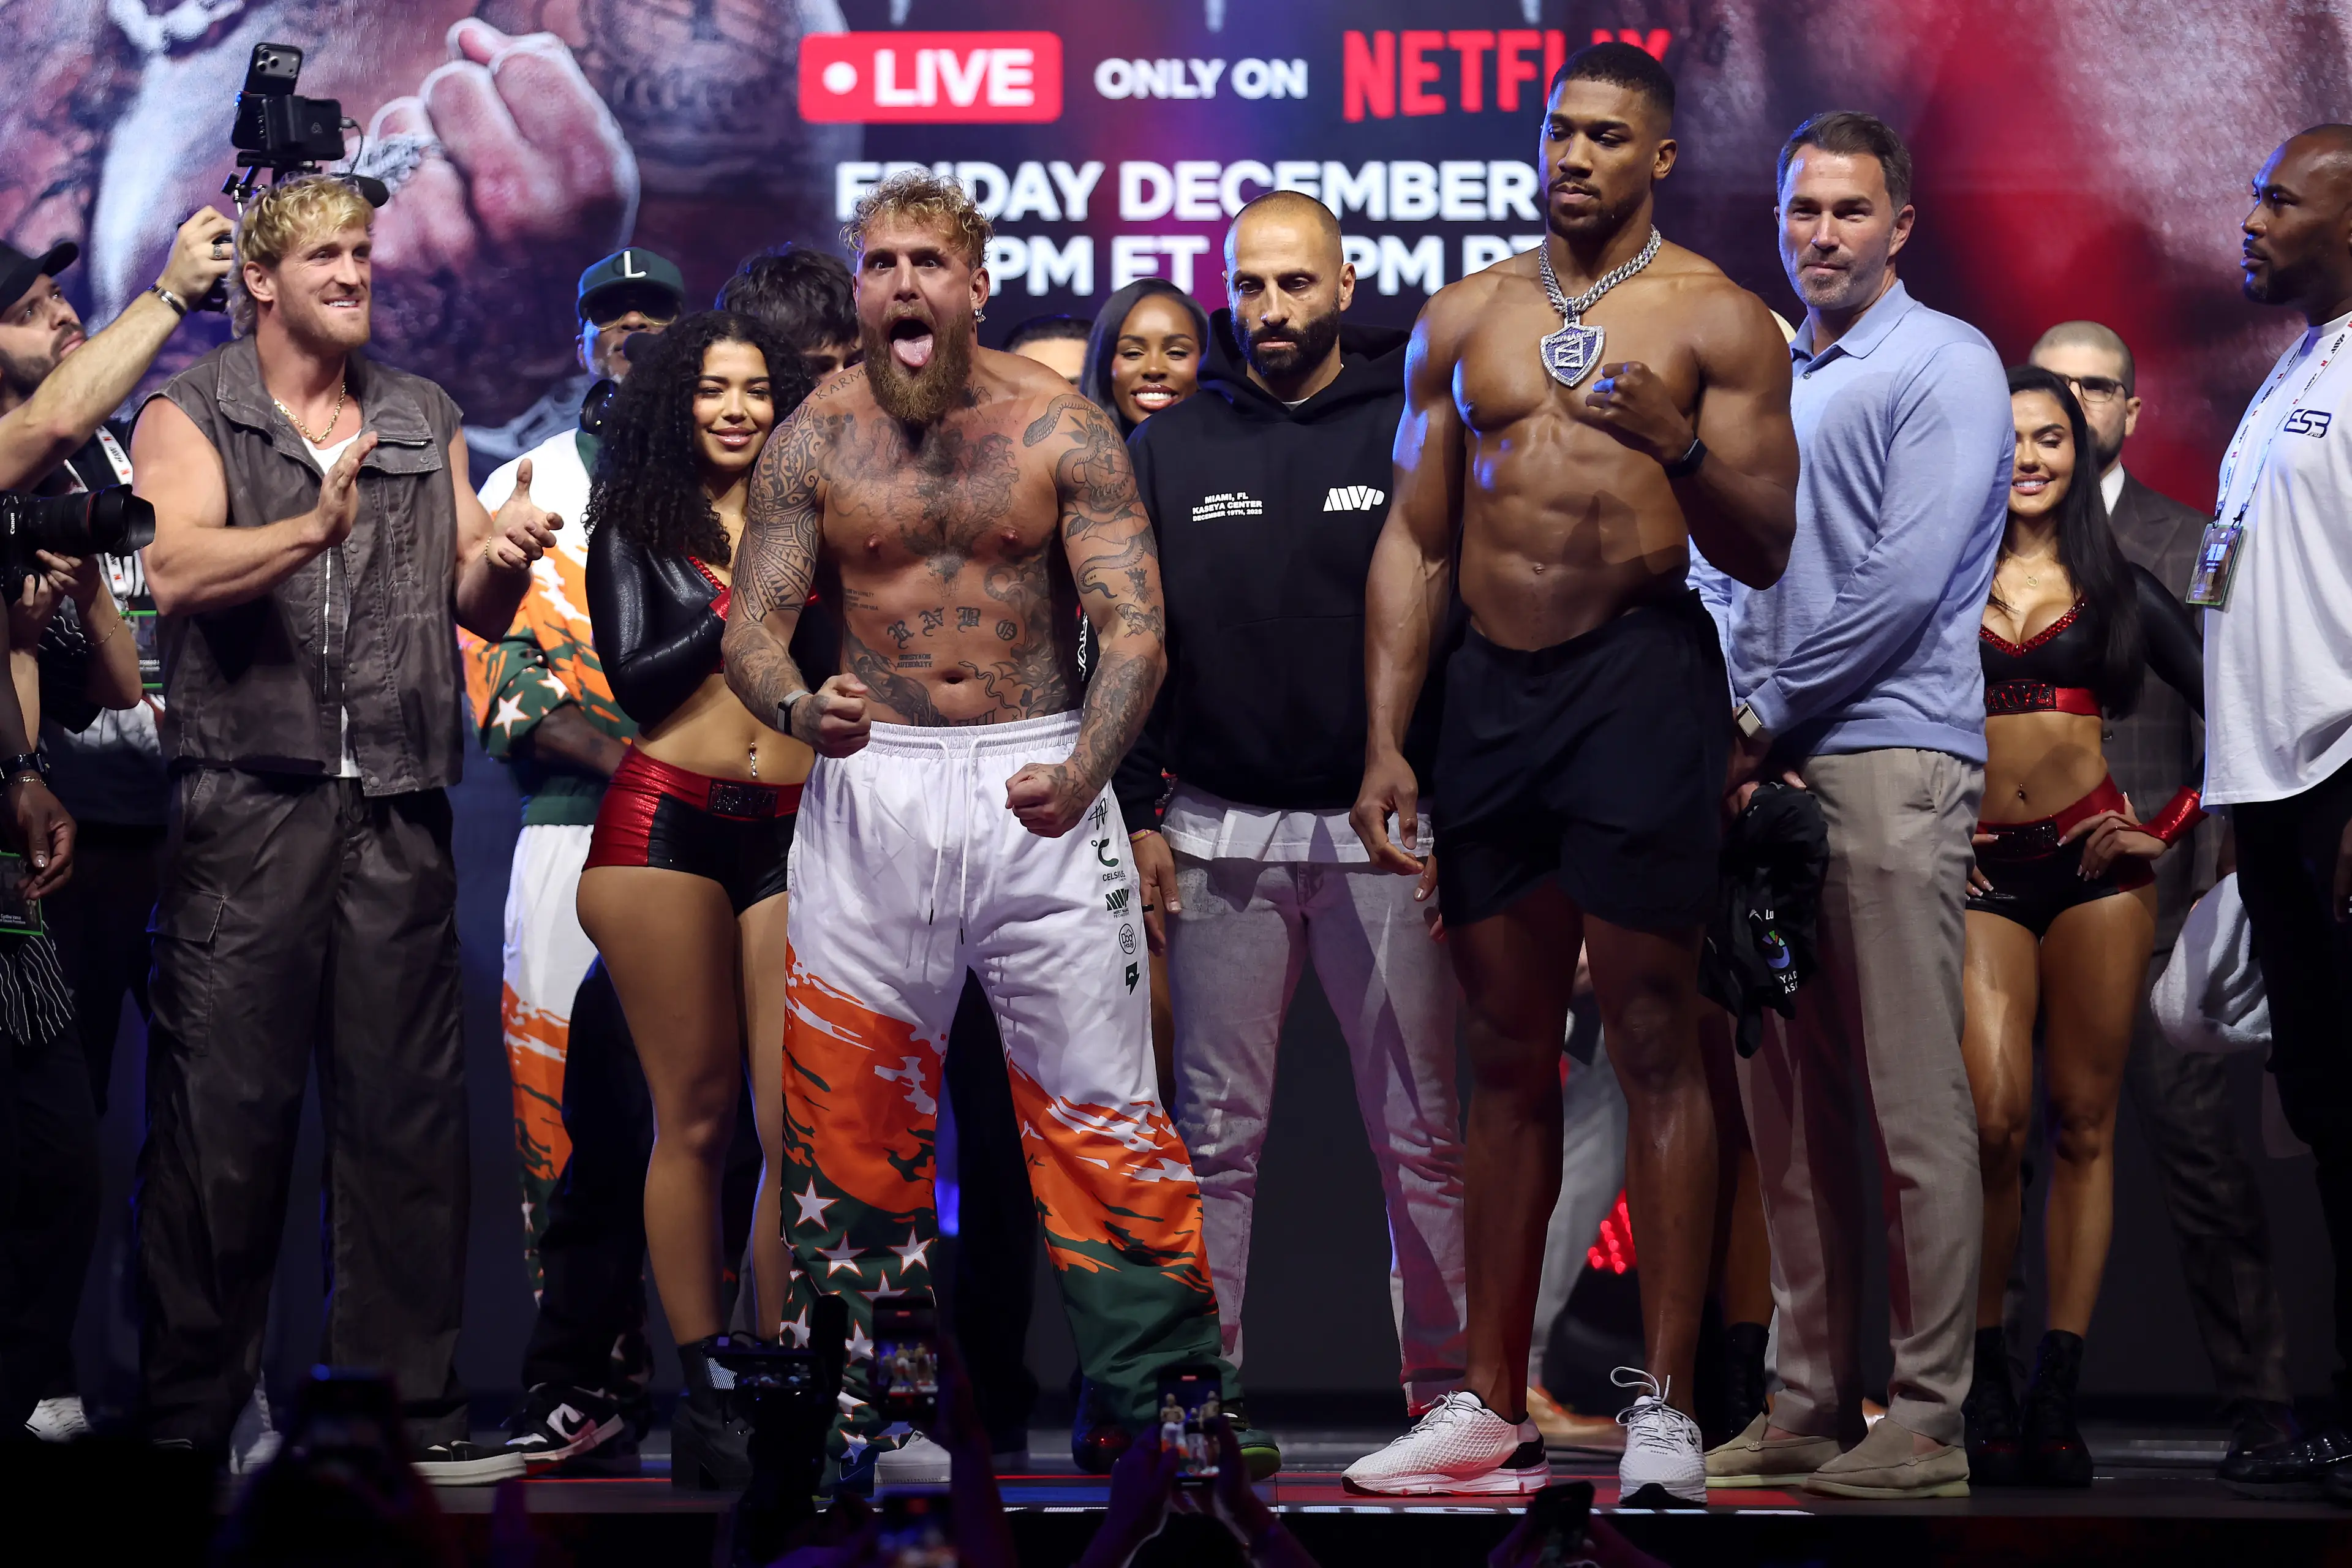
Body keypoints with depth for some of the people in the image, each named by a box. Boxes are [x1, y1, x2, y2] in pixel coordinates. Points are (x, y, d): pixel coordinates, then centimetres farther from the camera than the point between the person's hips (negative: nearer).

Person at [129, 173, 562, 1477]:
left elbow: (477, 609, 16)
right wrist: (313, 529, -29)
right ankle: (186, 1421, 2)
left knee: (408, 1111, 2)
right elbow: (174, 570, -13)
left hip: (398, 816, 4)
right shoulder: (191, 417, 5)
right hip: (246, 809, -4)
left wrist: (500, 558, -7)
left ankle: (410, 1404, 7)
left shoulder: (427, 423, 19)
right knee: (221, 1114, -4)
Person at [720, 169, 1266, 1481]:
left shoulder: (1062, 428, -2)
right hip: (872, 781, 2)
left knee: (1100, 1107, -2)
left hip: (1040, 779, -2)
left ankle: (1157, 1390, 6)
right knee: (851, 1110, 5)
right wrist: (797, 706, -22)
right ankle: (853, 1393, 16)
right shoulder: (815, 441, 3)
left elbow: (1136, 625, -7)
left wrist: (1081, 773, -25)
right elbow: (752, 624, 2)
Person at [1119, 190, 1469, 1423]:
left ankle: (1444, 1378, 7)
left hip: (1384, 831, -2)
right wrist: (1138, 815, 3)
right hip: (1221, 834, 2)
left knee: (1421, 1134, 1)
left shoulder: (1412, 435, 2)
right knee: (1217, 1133, 5)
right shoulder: (1169, 450, 9)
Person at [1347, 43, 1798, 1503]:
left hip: (1641, 672, -4)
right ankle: (1493, 1409, 13)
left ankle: (1667, 1410, -3)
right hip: (1492, 684, 4)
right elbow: (1413, 544, 14)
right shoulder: (1464, 319, 14)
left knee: (1655, 1040, -6)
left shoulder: (1715, 317, 2)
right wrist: (1386, 742, 6)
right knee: (1506, 1055, 8)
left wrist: (1679, 445, -21)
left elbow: (1764, 553, -2)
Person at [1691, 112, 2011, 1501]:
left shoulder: (1945, 366, -3)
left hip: (1891, 758, -8)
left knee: (1914, 1104, -8)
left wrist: (1769, 712, -8)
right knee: (1791, 1108, 8)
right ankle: (1811, 1404, 13)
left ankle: (1929, 1422, -6)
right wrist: (1738, 733, 4)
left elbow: (1905, 581, -13)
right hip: (1772, 768, 8)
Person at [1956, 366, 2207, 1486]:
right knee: (1994, 1117, -15)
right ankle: (1986, 1376, -1)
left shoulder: (2118, 587, 10)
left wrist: (2170, 827, 2)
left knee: (2084, 1125, -1)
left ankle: (2057, 1393, 0)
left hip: (2093, 860, 1)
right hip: (1981, 871, -1)